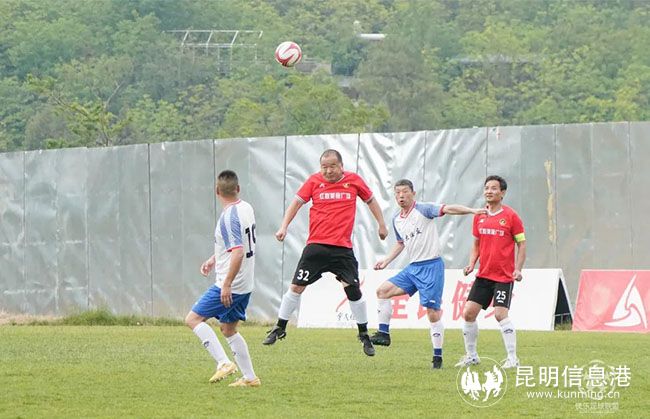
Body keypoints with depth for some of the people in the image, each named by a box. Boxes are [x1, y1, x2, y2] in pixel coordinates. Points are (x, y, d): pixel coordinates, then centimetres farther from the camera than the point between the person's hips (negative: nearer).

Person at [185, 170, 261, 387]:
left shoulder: (228, 217, -21)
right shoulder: (246, 208, 7)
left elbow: (238, 253, -27)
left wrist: (227, 285, -25)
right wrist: (215, 258, 27)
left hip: (230, 286, -9)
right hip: (246, 285, 9)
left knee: (193, 319, -3)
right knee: (228, 329, 19)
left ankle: (223, 362, -12)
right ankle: (250, 377, 18)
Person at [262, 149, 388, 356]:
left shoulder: (354, 180, 4)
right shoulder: (314, 181, 2)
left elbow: (370, 200, 19)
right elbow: (297, 202, 2)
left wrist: (381, 224, 19)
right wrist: (284, 227, -9)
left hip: (343, 247, 0)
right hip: (316, 245, 0)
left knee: (353, 289, -5)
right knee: (296, 286, -3)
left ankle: (364, 334, 10)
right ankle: (280, 328, 11)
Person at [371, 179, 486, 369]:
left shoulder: (423, 209, -9)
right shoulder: (396, 220, 12)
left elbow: (448, 209, -23)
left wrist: (471, 210, -36)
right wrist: (387, 260, 21)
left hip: (431, 266, -7)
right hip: (413, 268, 7)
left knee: (433, 312, -8)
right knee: (383, 290, 0)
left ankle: (438, 357, -2)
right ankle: (383, 334, 6)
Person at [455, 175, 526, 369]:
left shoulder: (510, 216, -7)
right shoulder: (479, 216, 8)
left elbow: (521, 244, -3)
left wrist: (518, 269, -14)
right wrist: (471, 264, 4)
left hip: (504, 276, -6)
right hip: (483, 275, 6)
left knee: (500, 313, -17)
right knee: (468, 312, 1)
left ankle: (512, 358, -8)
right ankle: (471, 356, 15)